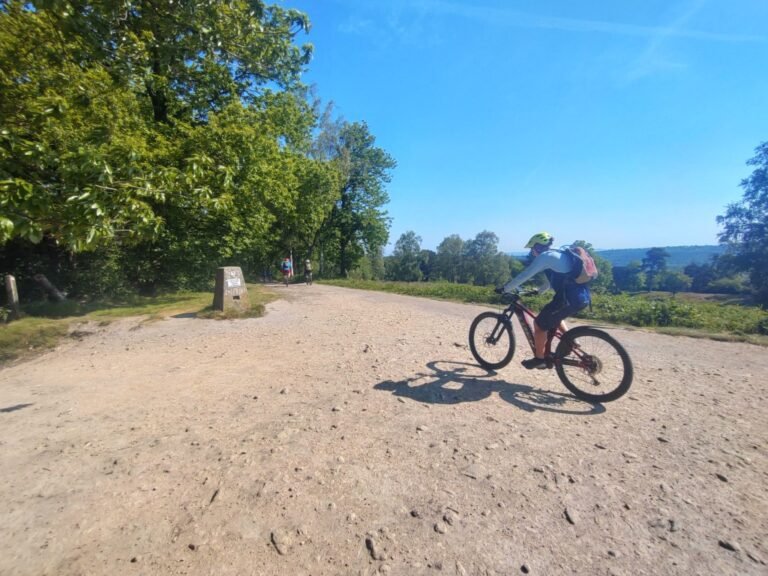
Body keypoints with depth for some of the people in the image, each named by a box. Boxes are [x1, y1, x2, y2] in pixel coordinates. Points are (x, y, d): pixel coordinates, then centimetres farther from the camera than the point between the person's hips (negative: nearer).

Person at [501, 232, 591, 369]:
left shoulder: (545, 256, -7)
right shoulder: (557, 255, 22)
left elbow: (523, 276, -9)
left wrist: (505, 289, 0)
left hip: (570, 298, -10)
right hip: (583, 297, 10)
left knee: (539, 324, 5)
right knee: (553, 316, 33)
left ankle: (539, 359, 16)